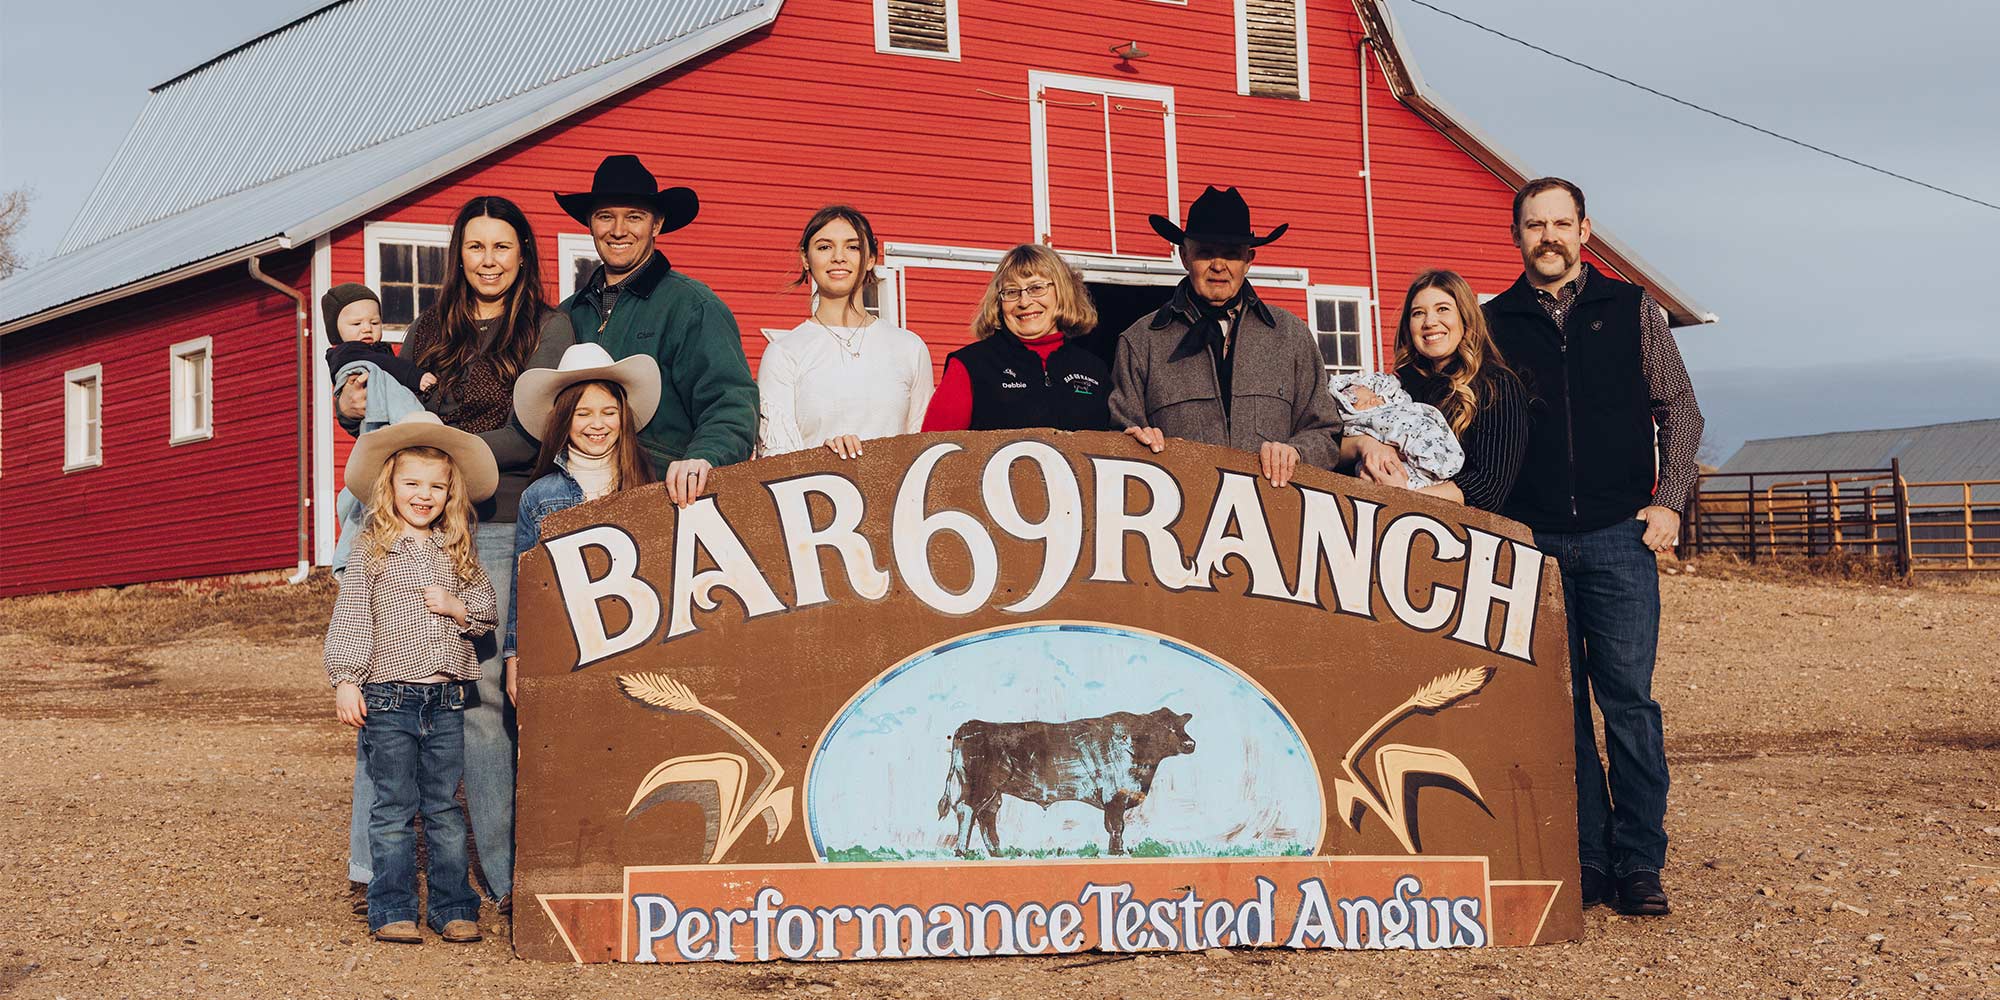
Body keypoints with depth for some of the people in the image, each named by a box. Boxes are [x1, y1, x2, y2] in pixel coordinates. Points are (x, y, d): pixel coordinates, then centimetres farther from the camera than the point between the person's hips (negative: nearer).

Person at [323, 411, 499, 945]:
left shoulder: (458, 552, 10)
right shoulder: (372, 552, 0)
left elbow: (488, 609, 12)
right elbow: (349, 620, -3)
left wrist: (457, 607, -8)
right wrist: (345, 682, -9)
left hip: (446, 699, 3)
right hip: (389, 697, -3)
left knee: (445, 809, 7)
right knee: (394, 809, 1)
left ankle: (453, 908, 13)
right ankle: (393, 911, 7)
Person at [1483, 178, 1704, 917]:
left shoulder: (1631, 310, 9)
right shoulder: (1494, 322, 10)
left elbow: (1679, 409, 11)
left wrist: (1668, 501, 0)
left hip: (1618, 537, -1)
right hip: (1532, 543, 1)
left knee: (1627, 700, -4)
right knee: (1559, 707, 1)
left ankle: (1638, 864, 1)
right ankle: (1586, 862, 7)